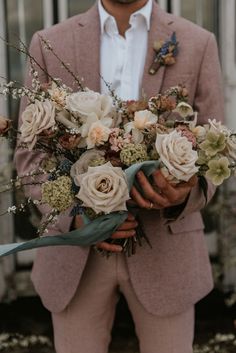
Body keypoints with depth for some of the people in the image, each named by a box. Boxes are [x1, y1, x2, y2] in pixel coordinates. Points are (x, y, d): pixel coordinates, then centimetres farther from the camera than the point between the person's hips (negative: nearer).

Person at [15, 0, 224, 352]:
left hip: (164, 246, 0)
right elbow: (31, 155, 2)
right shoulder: (50, 44, 1)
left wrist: (183, 195, -23)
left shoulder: (198, 44, 0)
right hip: (77, 250, 1)